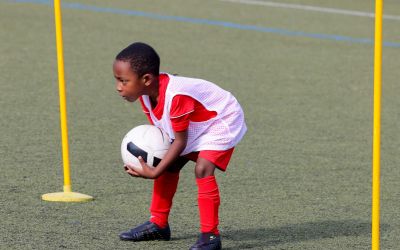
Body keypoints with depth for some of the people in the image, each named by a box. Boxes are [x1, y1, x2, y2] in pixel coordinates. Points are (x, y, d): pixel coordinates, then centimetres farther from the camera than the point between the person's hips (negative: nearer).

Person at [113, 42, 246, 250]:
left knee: (203, 169, -25)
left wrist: (154, 173, -28)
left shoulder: (176, 96, -39)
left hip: (222, 123, -10)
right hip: (193, 128, 10)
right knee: (169, 165, 12)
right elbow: (159, 131, -1)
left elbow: (180, 142, -30)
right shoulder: (146, 93, -12)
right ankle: (158, 224, 27)